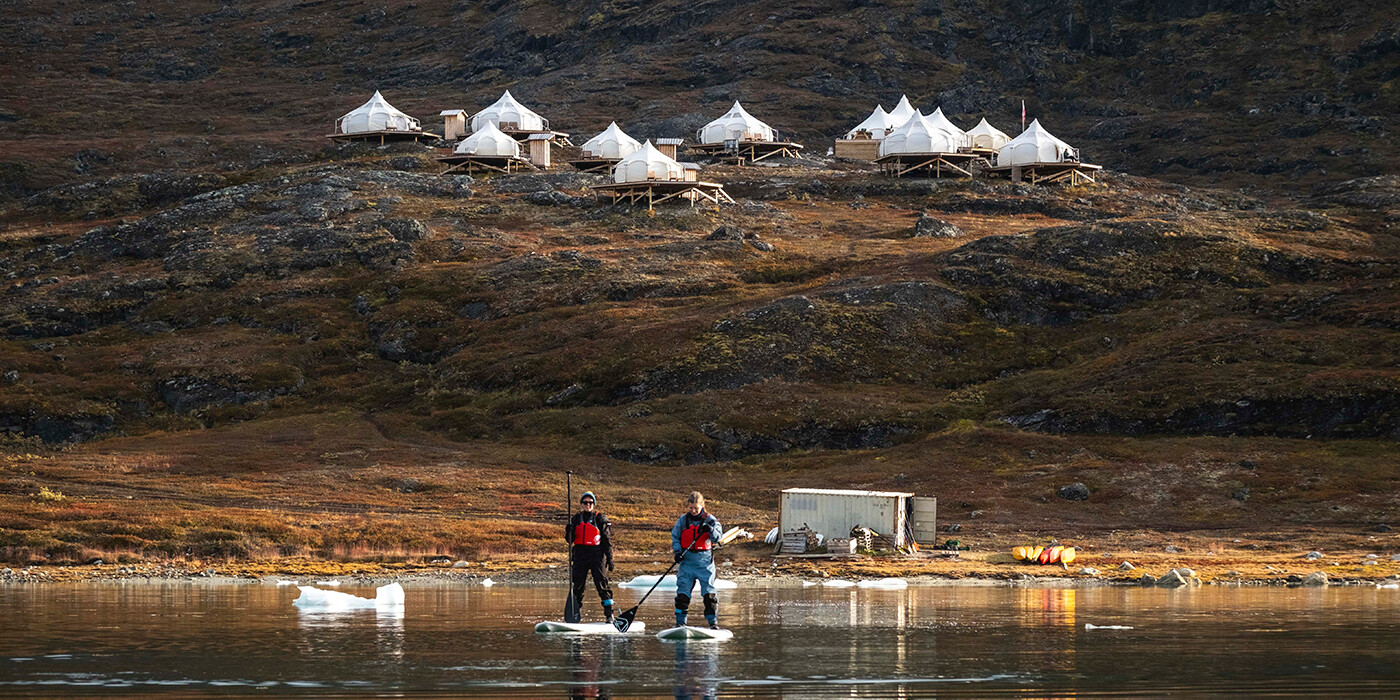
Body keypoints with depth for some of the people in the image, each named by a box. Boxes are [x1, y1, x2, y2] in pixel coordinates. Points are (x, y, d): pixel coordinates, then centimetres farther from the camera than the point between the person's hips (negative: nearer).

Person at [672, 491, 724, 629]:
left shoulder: (709, 519, 0)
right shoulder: (683, 520, 5)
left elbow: (718, 537, -7)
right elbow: (675, 536, 9)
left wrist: (710, 530, -27)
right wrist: (677, 551, -7)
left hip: (705, 561, -1)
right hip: (687, 560, 1)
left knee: (709, 592, -4)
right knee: (682, 592, -1)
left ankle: (713, 622, 4)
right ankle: (680, 622, 7)